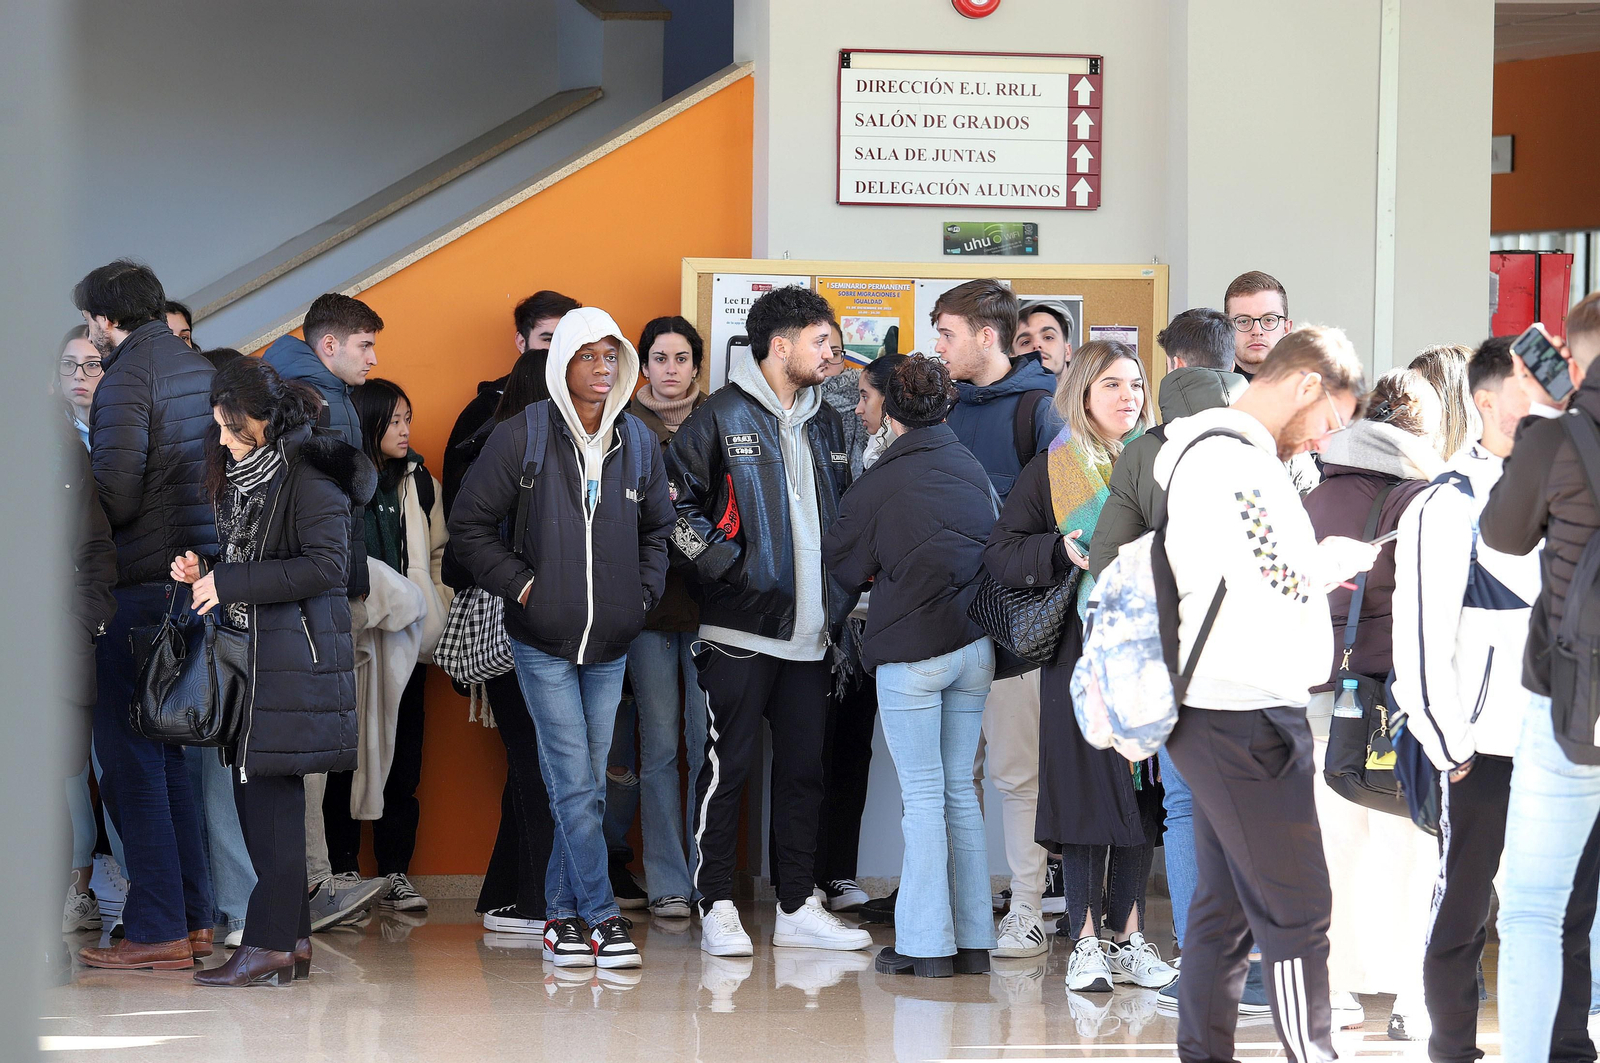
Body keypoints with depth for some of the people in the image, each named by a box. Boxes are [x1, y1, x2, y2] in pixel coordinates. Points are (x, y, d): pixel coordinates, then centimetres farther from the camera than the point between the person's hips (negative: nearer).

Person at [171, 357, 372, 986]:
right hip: (249, 649, 9)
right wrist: (204, 573, 7)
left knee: (270, 789, -10)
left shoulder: (309, 473, -11)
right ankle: (292, 939, 11)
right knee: (253, 793, 7)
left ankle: (270, 943, -8)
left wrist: (230, 584, -17)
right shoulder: (244, 473, 17)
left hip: (293, 651, -9)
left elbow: (326, 565, -20)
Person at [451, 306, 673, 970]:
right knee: (574, 785, -8)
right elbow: (470, 524, -1)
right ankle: (601, 917, -6)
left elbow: (656, 530, 22)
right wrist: (521, 586, -7)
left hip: (610, 645, 4)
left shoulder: (638, 443, 8)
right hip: (543, 642, -4)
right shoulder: (522, 438, -6)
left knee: (588, 784, 7)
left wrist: (642, 594, 9)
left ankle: (563, 913, 15)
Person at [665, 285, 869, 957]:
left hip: (811, 630, 6)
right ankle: (716, 907, 2)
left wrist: (842, 593, 13)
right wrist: (726, 566, -14)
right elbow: (674, 503, -9)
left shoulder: (823, 423, 15)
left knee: (805, 766, 8)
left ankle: (797, 907, 14)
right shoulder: (722, 416, -5)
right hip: (742, 627, -6)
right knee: (730, 764, -3)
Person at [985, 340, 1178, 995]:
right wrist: (1062, 551, -15)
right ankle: (1085, 944, 1)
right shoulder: (1053, 469, 3)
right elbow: (1000, 554, 0)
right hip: (1081, 650, -3)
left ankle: (1129, 936, 11)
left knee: (1143, 789, 4)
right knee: (1086, 787, -4)